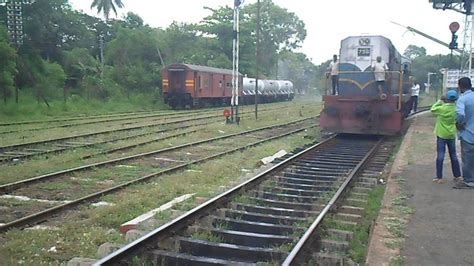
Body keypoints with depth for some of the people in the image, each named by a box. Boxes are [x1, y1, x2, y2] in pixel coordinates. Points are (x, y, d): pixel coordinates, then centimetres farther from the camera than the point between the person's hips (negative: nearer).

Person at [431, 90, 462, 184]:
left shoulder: (442, 108, -18)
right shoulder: (456, 109, -5)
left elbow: (432, 109, -3)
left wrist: (439, 102, 7)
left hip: (441, 135, -4)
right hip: (451, 135, 4)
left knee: (440, 155, -2)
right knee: (453, 156, 14)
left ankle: (439, 177, -3)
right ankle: (457, 175, 21)